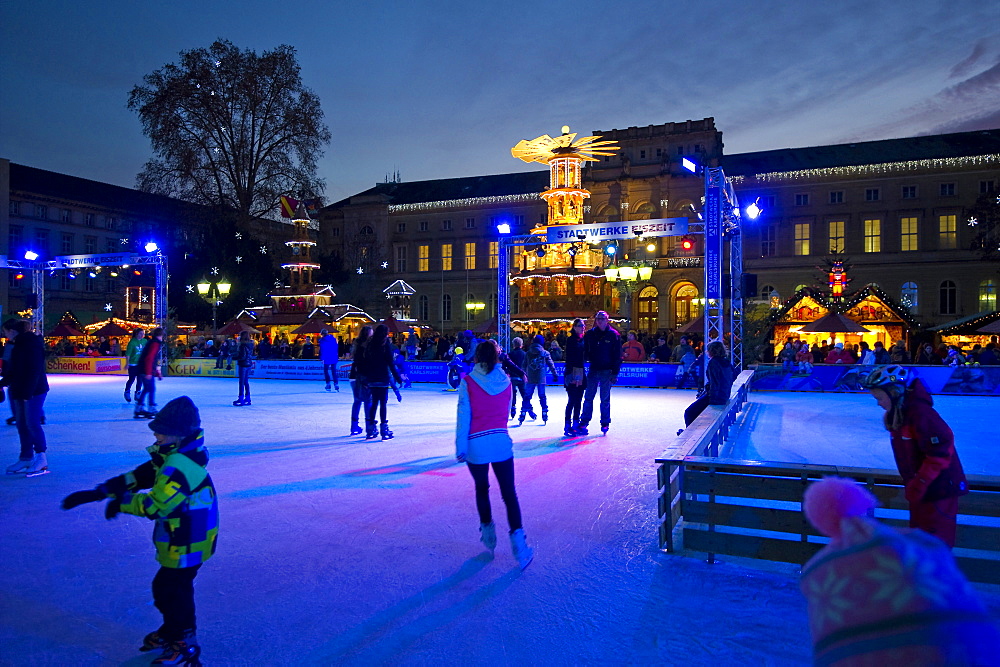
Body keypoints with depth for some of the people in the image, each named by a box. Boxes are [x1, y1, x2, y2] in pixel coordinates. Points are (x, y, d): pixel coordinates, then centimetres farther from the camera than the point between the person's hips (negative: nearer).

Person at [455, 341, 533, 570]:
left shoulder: (468, 382, -7)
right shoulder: (506, 381, 3)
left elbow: (463, 416, -8)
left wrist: (460, 447, -3)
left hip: (476, 445, -1)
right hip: (502, 442, 1)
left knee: (482, 489, 18)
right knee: (509, 492, 3)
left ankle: (488, 532, 30)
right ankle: (517, 537, -8)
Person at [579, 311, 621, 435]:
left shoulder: (613, 335, -4)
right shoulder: (590, 334, 5)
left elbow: (617, 356, -4)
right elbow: (585, 351, 11)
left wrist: (615, 373, -8)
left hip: (607, 372, -3)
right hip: (593, 370, 3)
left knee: (605, 399, 5)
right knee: (588, 398, 4)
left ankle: (605, 423, 16)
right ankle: (583, 423, 8)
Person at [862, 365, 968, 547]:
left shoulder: (920, 413, -26)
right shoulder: (896, 414, 4)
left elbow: (941, 452, -27)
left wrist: (920, 483, -24)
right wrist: (913, 484, 15)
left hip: (938, 488, -9)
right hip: (919, 486, 9)